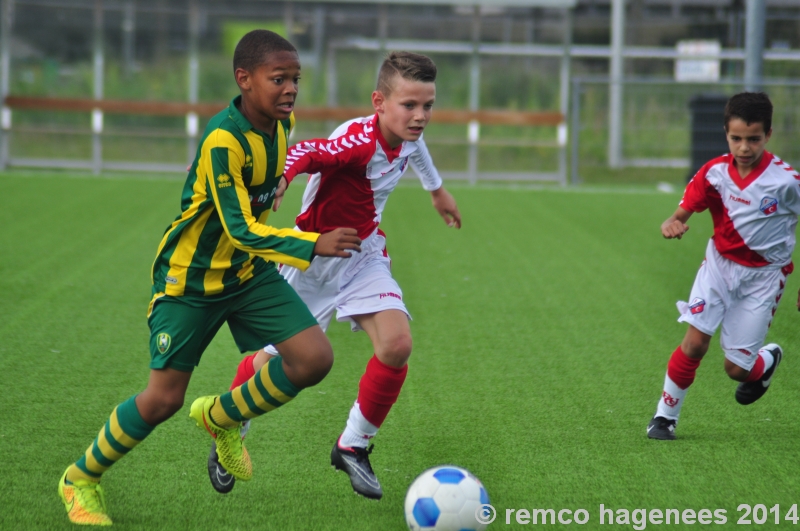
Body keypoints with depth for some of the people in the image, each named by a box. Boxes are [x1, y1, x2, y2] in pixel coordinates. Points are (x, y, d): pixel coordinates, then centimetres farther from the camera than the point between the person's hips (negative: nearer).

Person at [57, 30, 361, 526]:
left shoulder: (281, 123, -7)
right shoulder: (222, 141, -30)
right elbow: (241, 230, -34)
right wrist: (313, 245, -42)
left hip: (249, 271, 7)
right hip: (190, 278, -7)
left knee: (315, 358, -10)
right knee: (164, 398, -6)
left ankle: (222, 416, 16)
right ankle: (81, 479, 18)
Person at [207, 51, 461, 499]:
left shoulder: (408, 136, -7)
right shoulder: (360, 142, -32)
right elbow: (309, 153, -53)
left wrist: (437, 189, 39)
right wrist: (279, 176, -76)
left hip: (365, 257, 6)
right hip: (315, 257, -6)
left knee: (397, 345, -17)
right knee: (278, 360, 6)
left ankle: (353, 446, 3)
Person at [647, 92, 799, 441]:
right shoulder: (715, 173, -10)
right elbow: (685, 209, -9)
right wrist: (672, 224, -34)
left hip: (763, 275, -2)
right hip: (720, 264, 2)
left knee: (737, 368, 0)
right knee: (695, 340, -14)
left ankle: (768, 361, 36)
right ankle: (666, 414, 3)